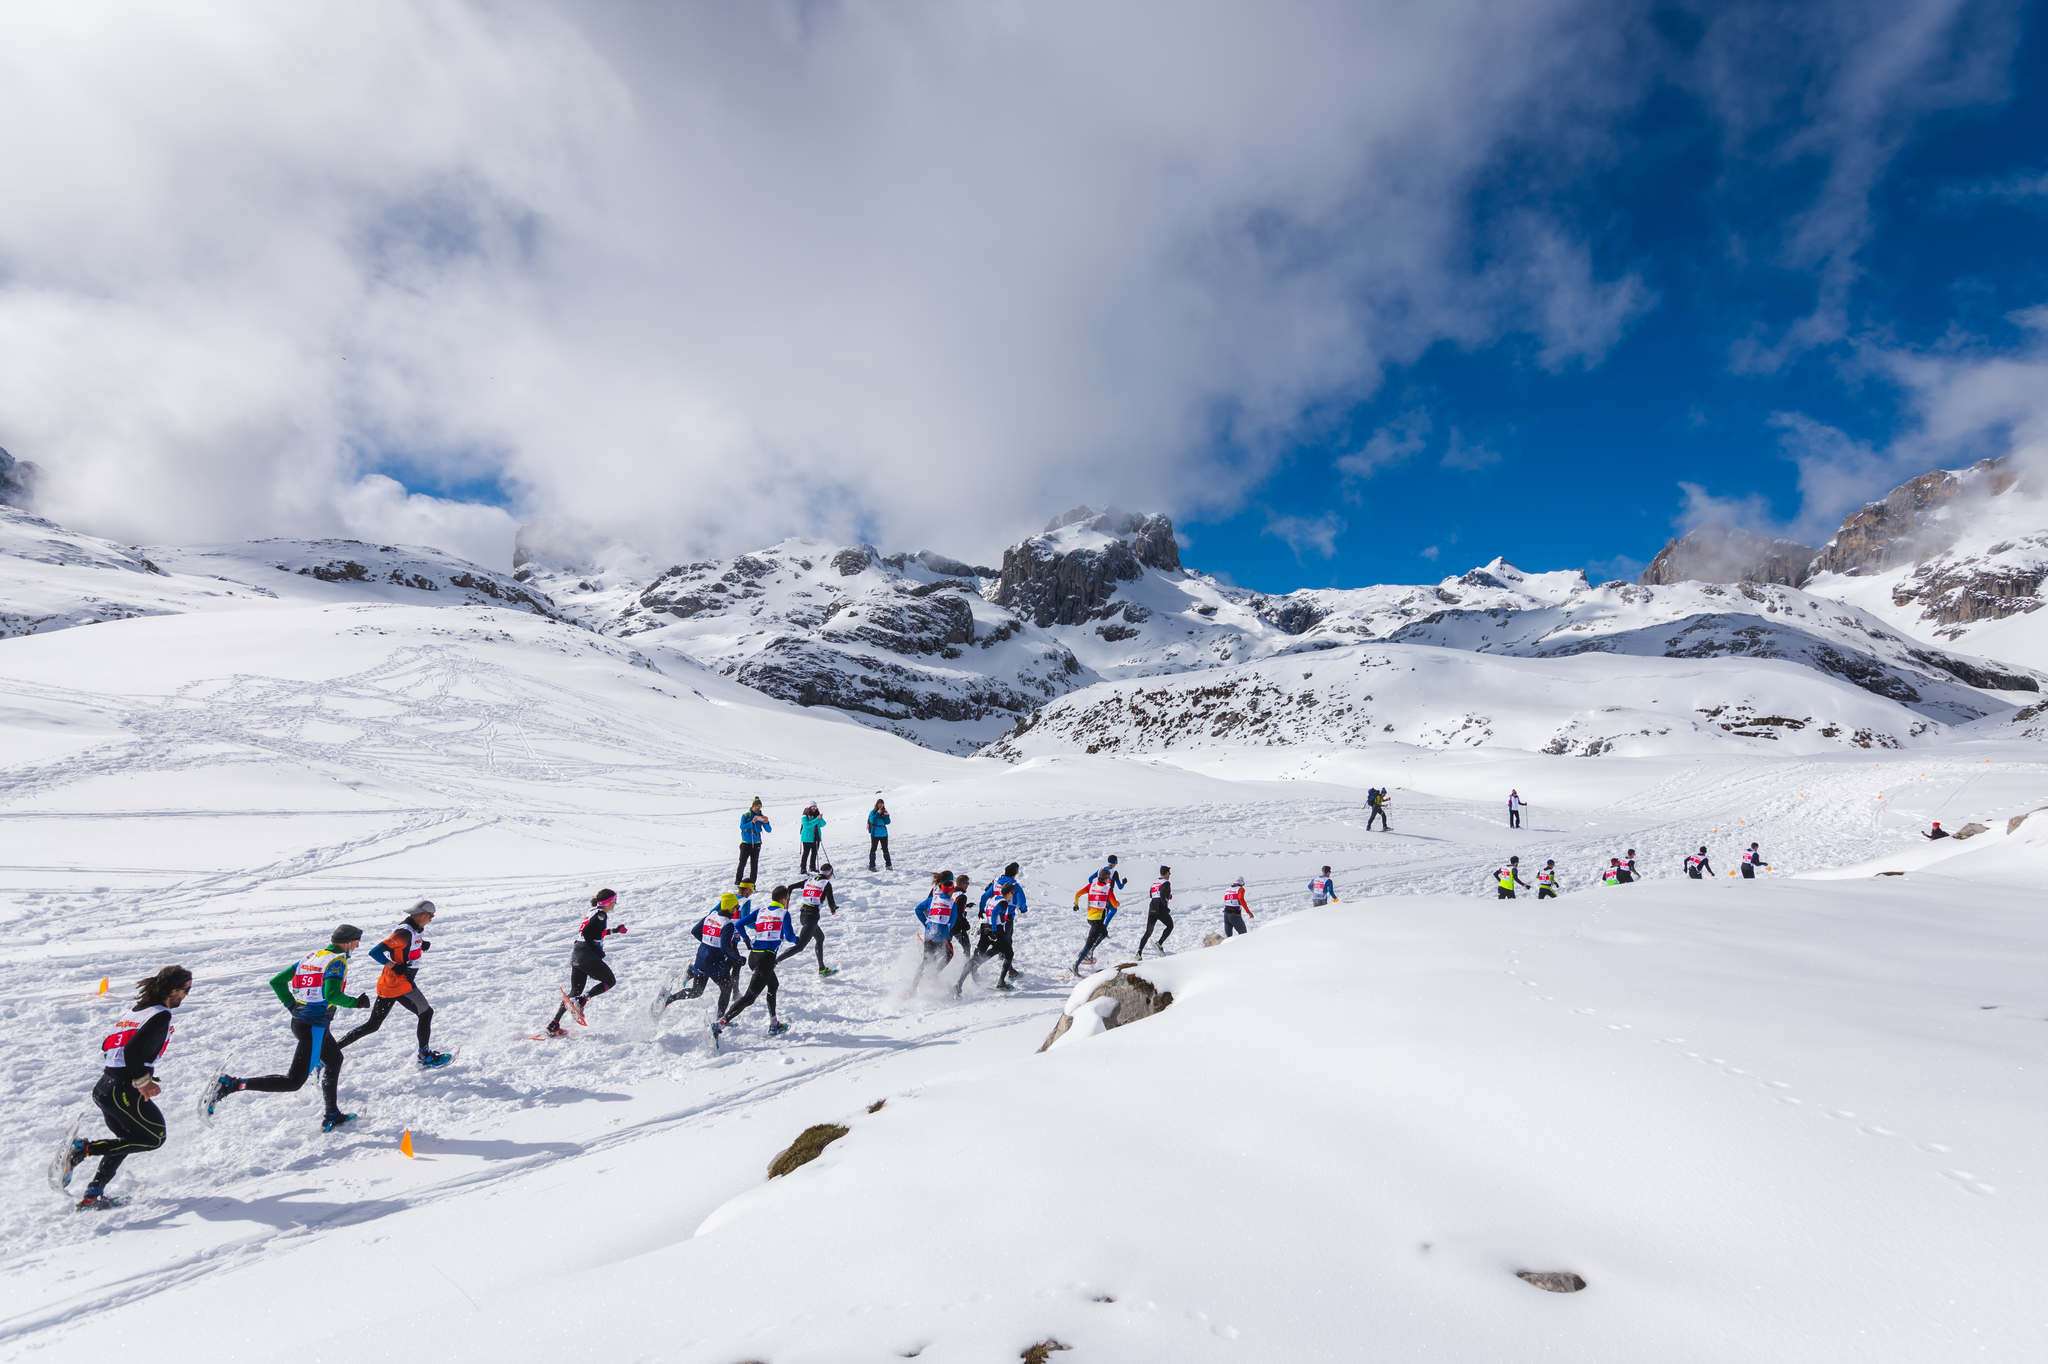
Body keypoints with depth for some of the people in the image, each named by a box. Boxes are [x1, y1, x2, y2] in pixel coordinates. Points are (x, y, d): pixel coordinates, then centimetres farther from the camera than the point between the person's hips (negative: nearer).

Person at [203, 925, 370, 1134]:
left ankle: (332, 1116, 29)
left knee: (335, 1058, 25)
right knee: (293, 1082, -6)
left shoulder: (310, 957, 12)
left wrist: (292, 1006, 18)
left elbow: (277, 981, 13)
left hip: (298, 1020, 10)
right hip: (314, 1026, -10)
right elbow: (332, 994, -25)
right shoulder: (338, 961, -13)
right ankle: (231, 1085, -12)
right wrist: (356, 1002, -10)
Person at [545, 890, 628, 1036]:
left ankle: (553, 1024, 7)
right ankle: (581, 1000, -12)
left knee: (575, 991, 14)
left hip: (576, 954, 9)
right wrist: (597, 950, -12)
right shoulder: (601, 914, -9)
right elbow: (586, 933, -18)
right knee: (610, 981, 6)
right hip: (588, 956, -9)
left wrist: (615, 930, 37)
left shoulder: (593, 912, 20)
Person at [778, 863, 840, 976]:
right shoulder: (826, 883, -5)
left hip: (802, 913, 8)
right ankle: (774, 962, -20)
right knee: (800, 946, -9)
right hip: (812, 915, -8)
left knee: (820, 937, 25)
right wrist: (834, 910, 18)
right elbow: (831, 902, -5)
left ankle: (822, 969, 30)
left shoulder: (809, 880, 12)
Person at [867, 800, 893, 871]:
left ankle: (888, 865, 13)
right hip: (875, 834, -4)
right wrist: (878, 814, -20)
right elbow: (872, 821, -17)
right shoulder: (872, 812, -2)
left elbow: (888, 822, 1)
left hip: (884, 833, 4)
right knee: (873, 849, -1)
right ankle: (871, 866, 3)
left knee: (885, 849, 7)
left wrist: (886, 815, -15)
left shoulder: (884, 812, 9)